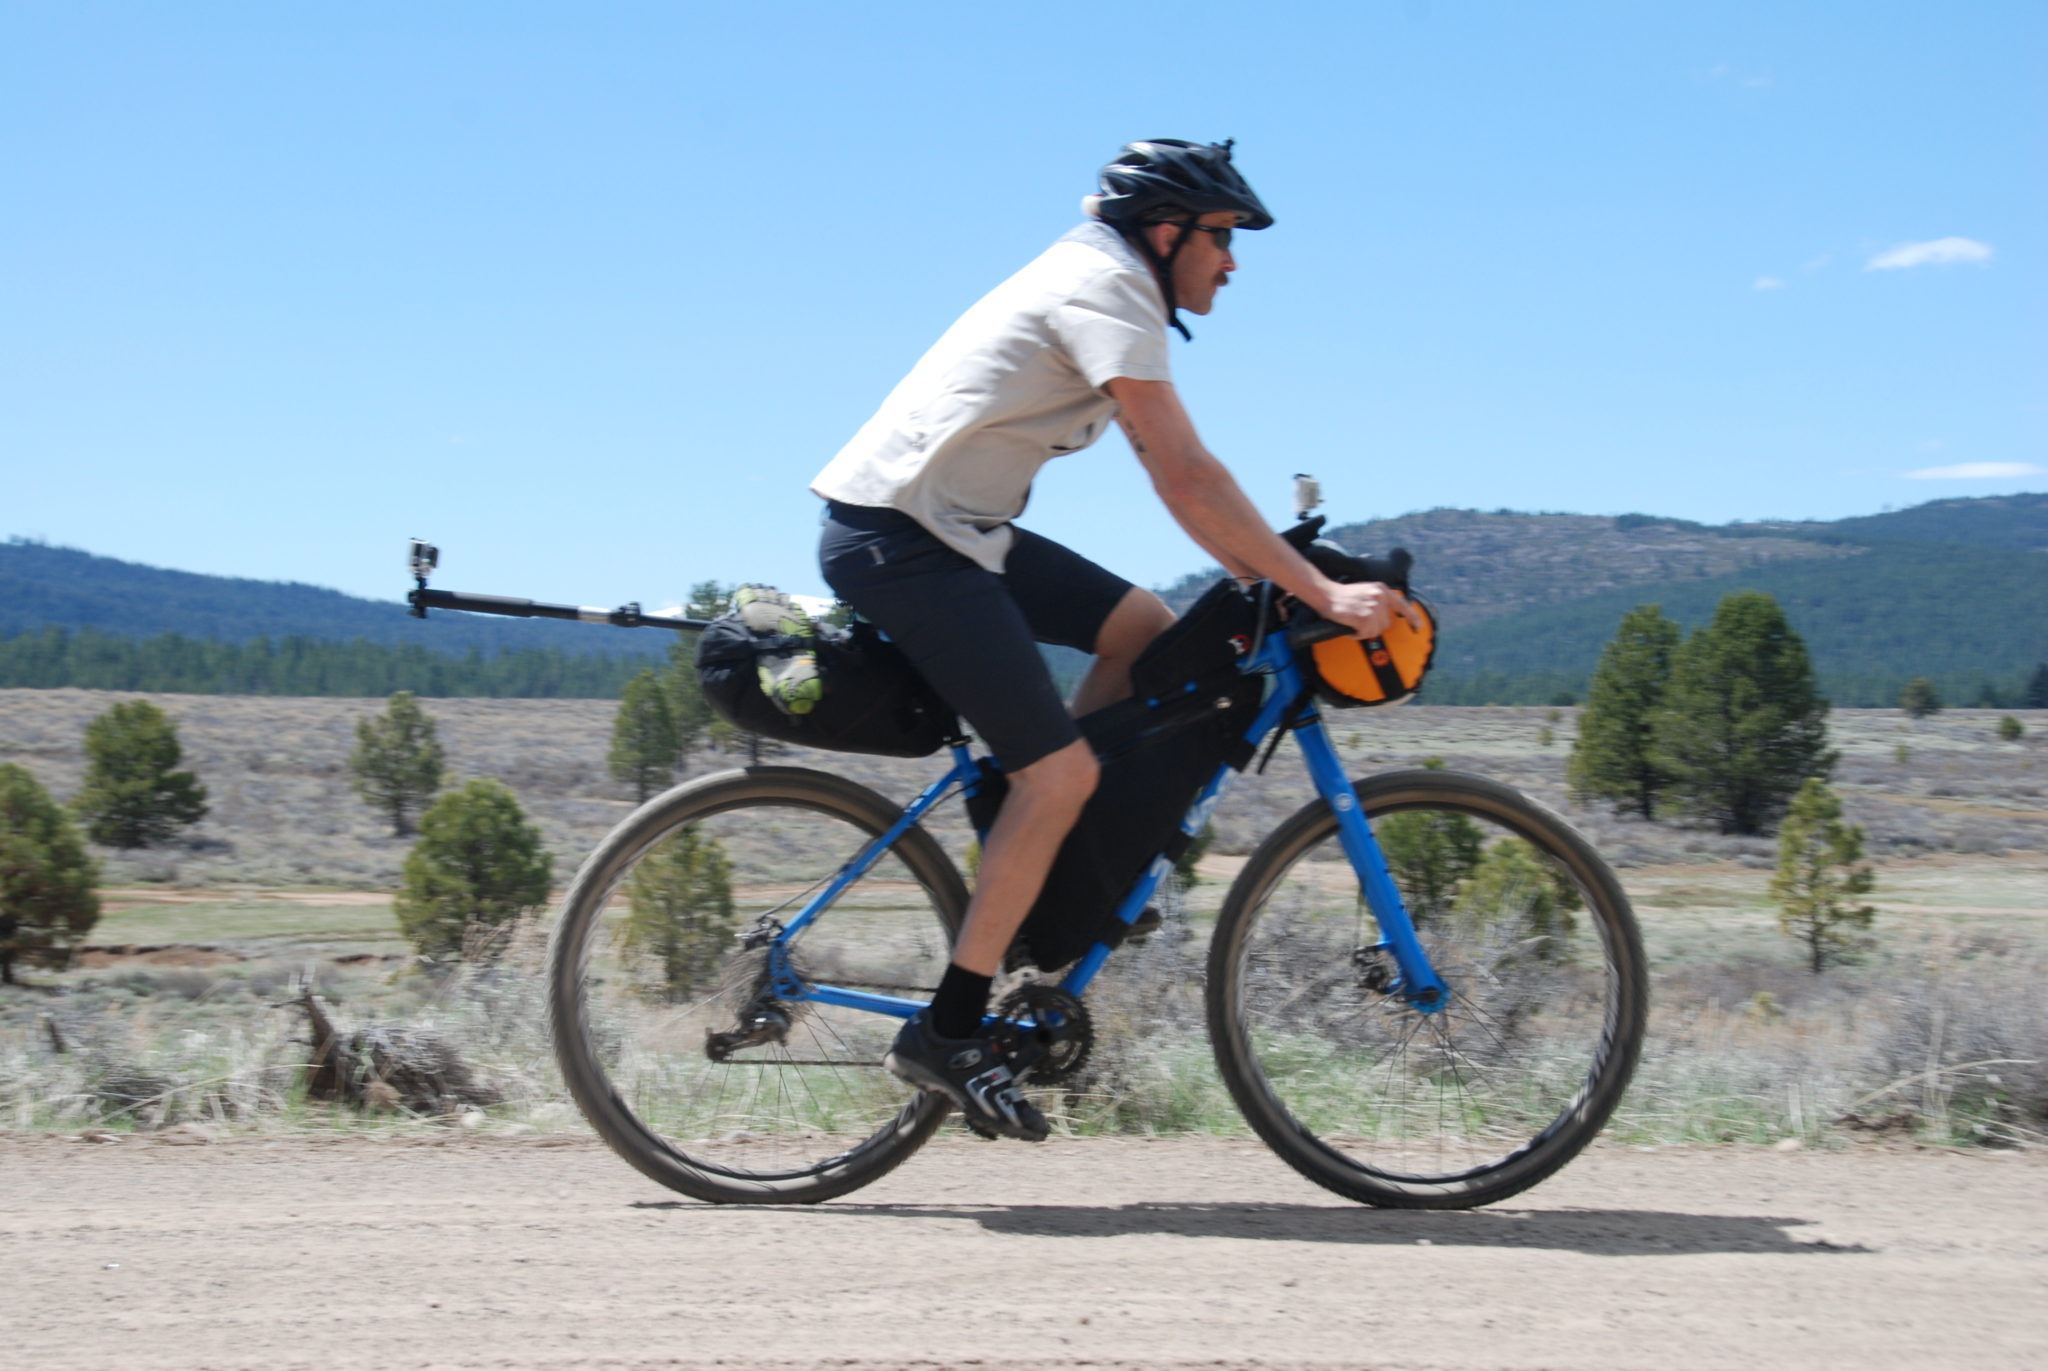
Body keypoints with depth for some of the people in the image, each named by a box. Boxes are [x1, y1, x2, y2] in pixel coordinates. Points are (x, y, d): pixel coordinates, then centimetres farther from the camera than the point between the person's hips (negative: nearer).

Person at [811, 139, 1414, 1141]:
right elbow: (1190, 476, -19)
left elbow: (1172, 480, 21)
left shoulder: (1105, 287, 20)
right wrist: (1320, 593, -18)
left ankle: (1057, 879, 11)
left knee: (1148, 632, 8)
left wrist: (1273, 579, 14)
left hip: (958, 530, 10)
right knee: (1061, 771, -13)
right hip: (899, 538, -10)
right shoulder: (1106, 289, -12)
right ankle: (947, 1031, -7)